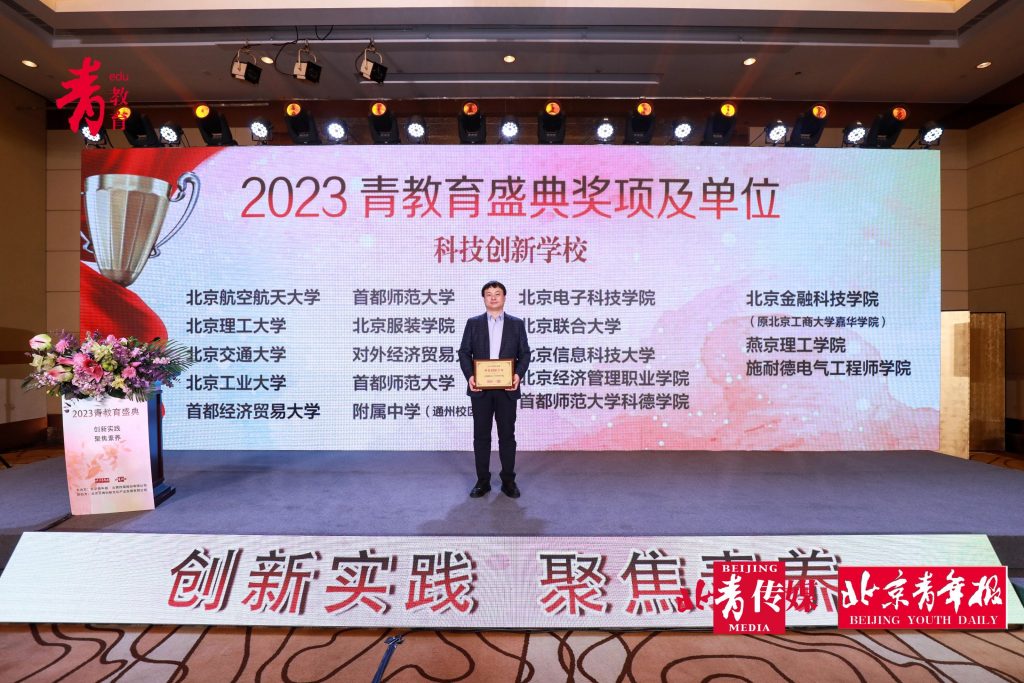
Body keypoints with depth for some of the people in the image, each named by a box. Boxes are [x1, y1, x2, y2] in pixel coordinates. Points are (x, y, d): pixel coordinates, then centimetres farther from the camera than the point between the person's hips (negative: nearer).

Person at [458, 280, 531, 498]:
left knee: (507, 435, 5)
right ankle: (482, 481, 18)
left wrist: (518, 374, -14)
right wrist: (469, 376, -13)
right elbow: (464, 352, 3)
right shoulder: (473, 323, 7)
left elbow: (524, 354, 4)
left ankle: (508, 481, 18)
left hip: (507, 389, 0)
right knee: (481, 435, 6)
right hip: (481, 389, 1)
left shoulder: (517, 324, 7)